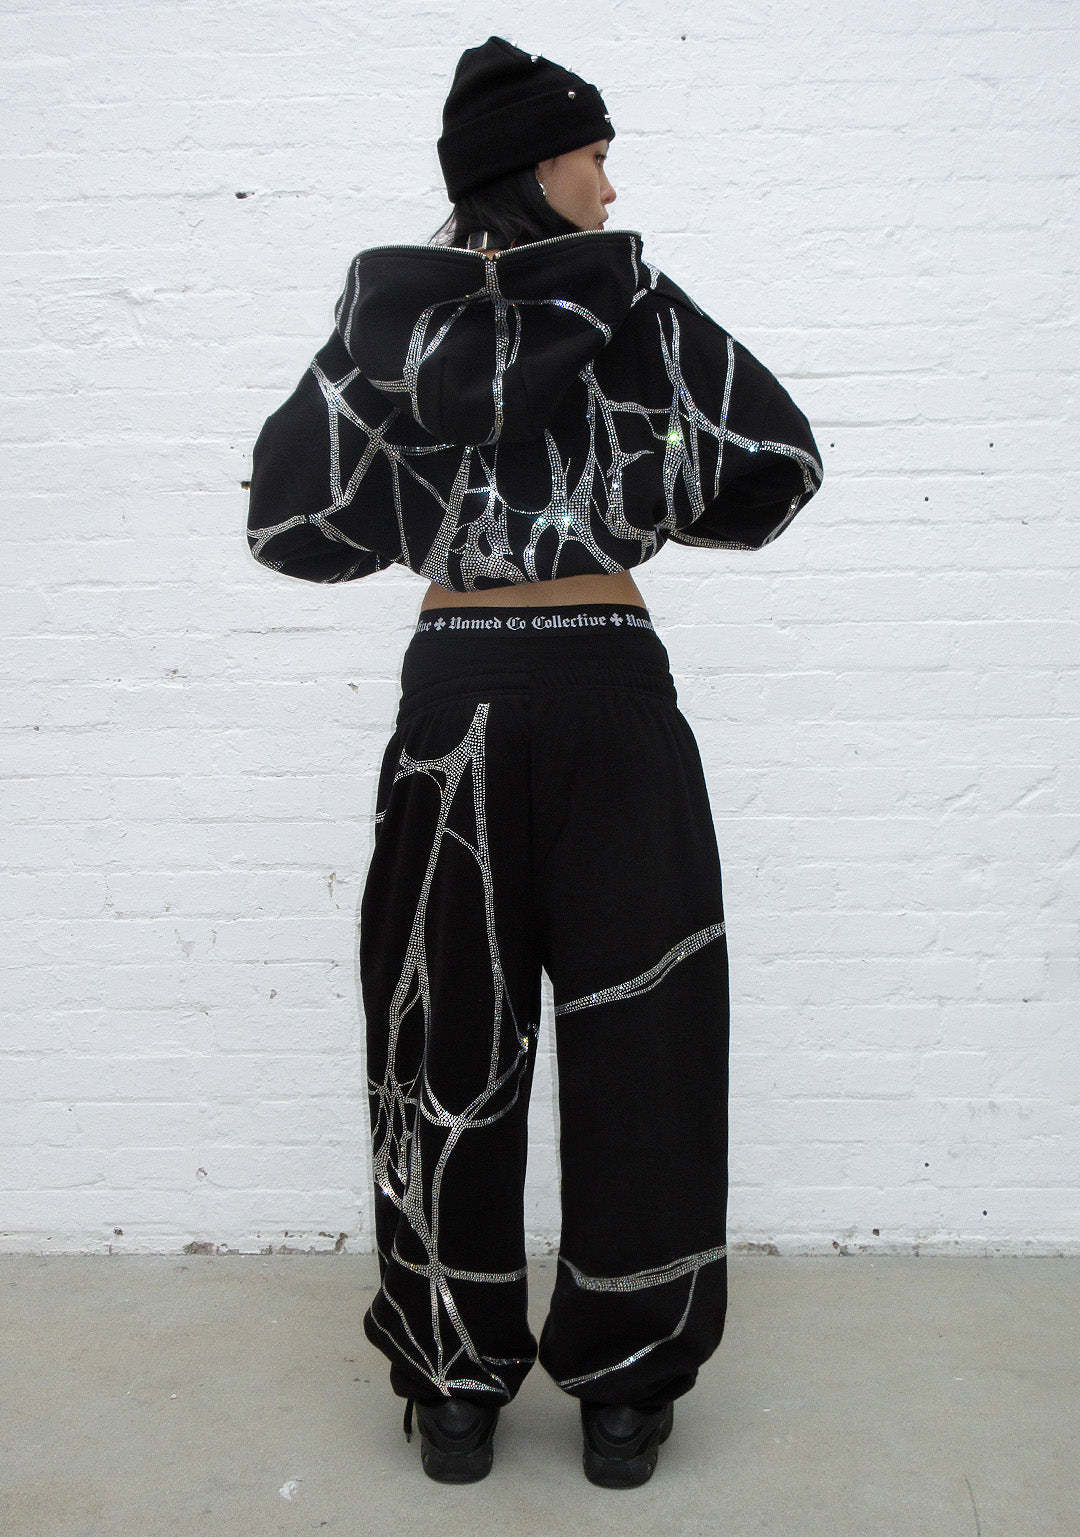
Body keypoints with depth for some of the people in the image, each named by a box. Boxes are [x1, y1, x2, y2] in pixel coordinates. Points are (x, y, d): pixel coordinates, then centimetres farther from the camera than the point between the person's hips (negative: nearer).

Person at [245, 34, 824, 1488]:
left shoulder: (390, 301, 3)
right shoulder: (627, 293, -1)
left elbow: (290, 519, 0)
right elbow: (780, 463, -3)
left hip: (452, 697, 2)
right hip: (608, 690, -1)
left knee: (454, 1045, 11)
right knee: (632, 1040, 10)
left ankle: (456, 1388, 24)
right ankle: (621, 1388, 21)